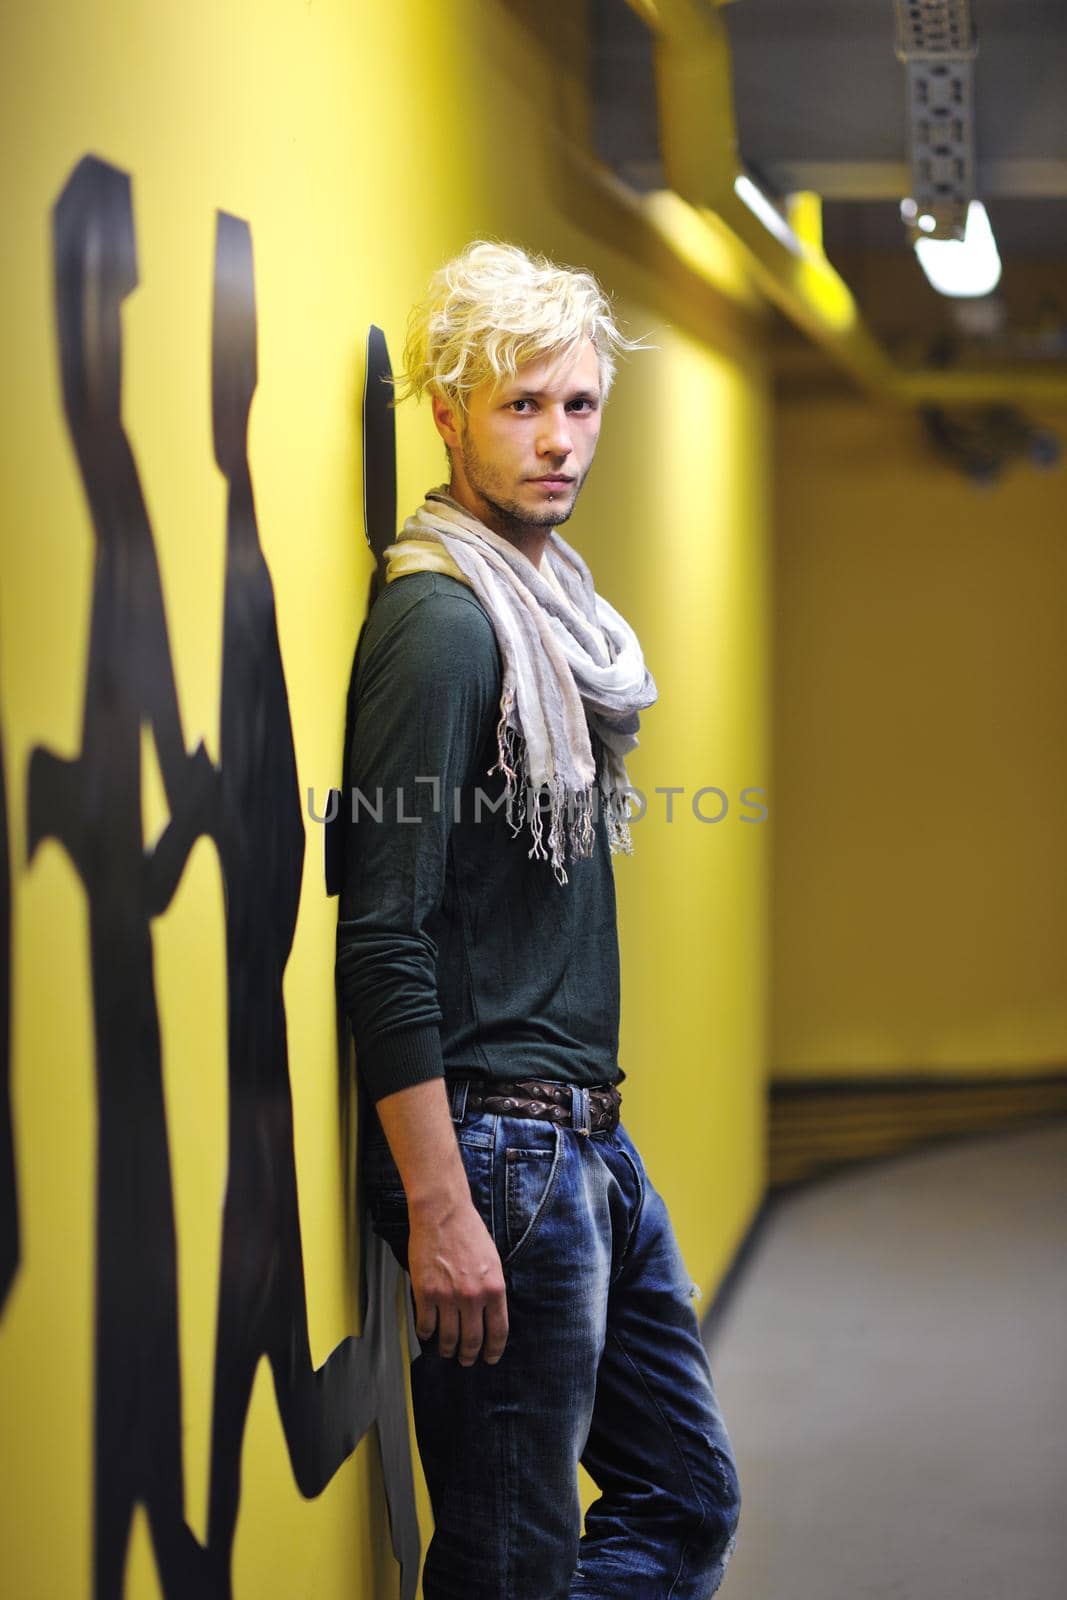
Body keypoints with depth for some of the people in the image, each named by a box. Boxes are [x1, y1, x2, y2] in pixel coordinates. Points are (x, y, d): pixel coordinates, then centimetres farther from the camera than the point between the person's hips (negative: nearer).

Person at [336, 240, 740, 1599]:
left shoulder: (559, 609, 13)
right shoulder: (440, 621, -15)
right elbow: (383, 938, -20)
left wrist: (586, 1109, 17)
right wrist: (439, 1207, -23)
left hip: (589, 1142, 10)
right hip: (497, 1149, -9)